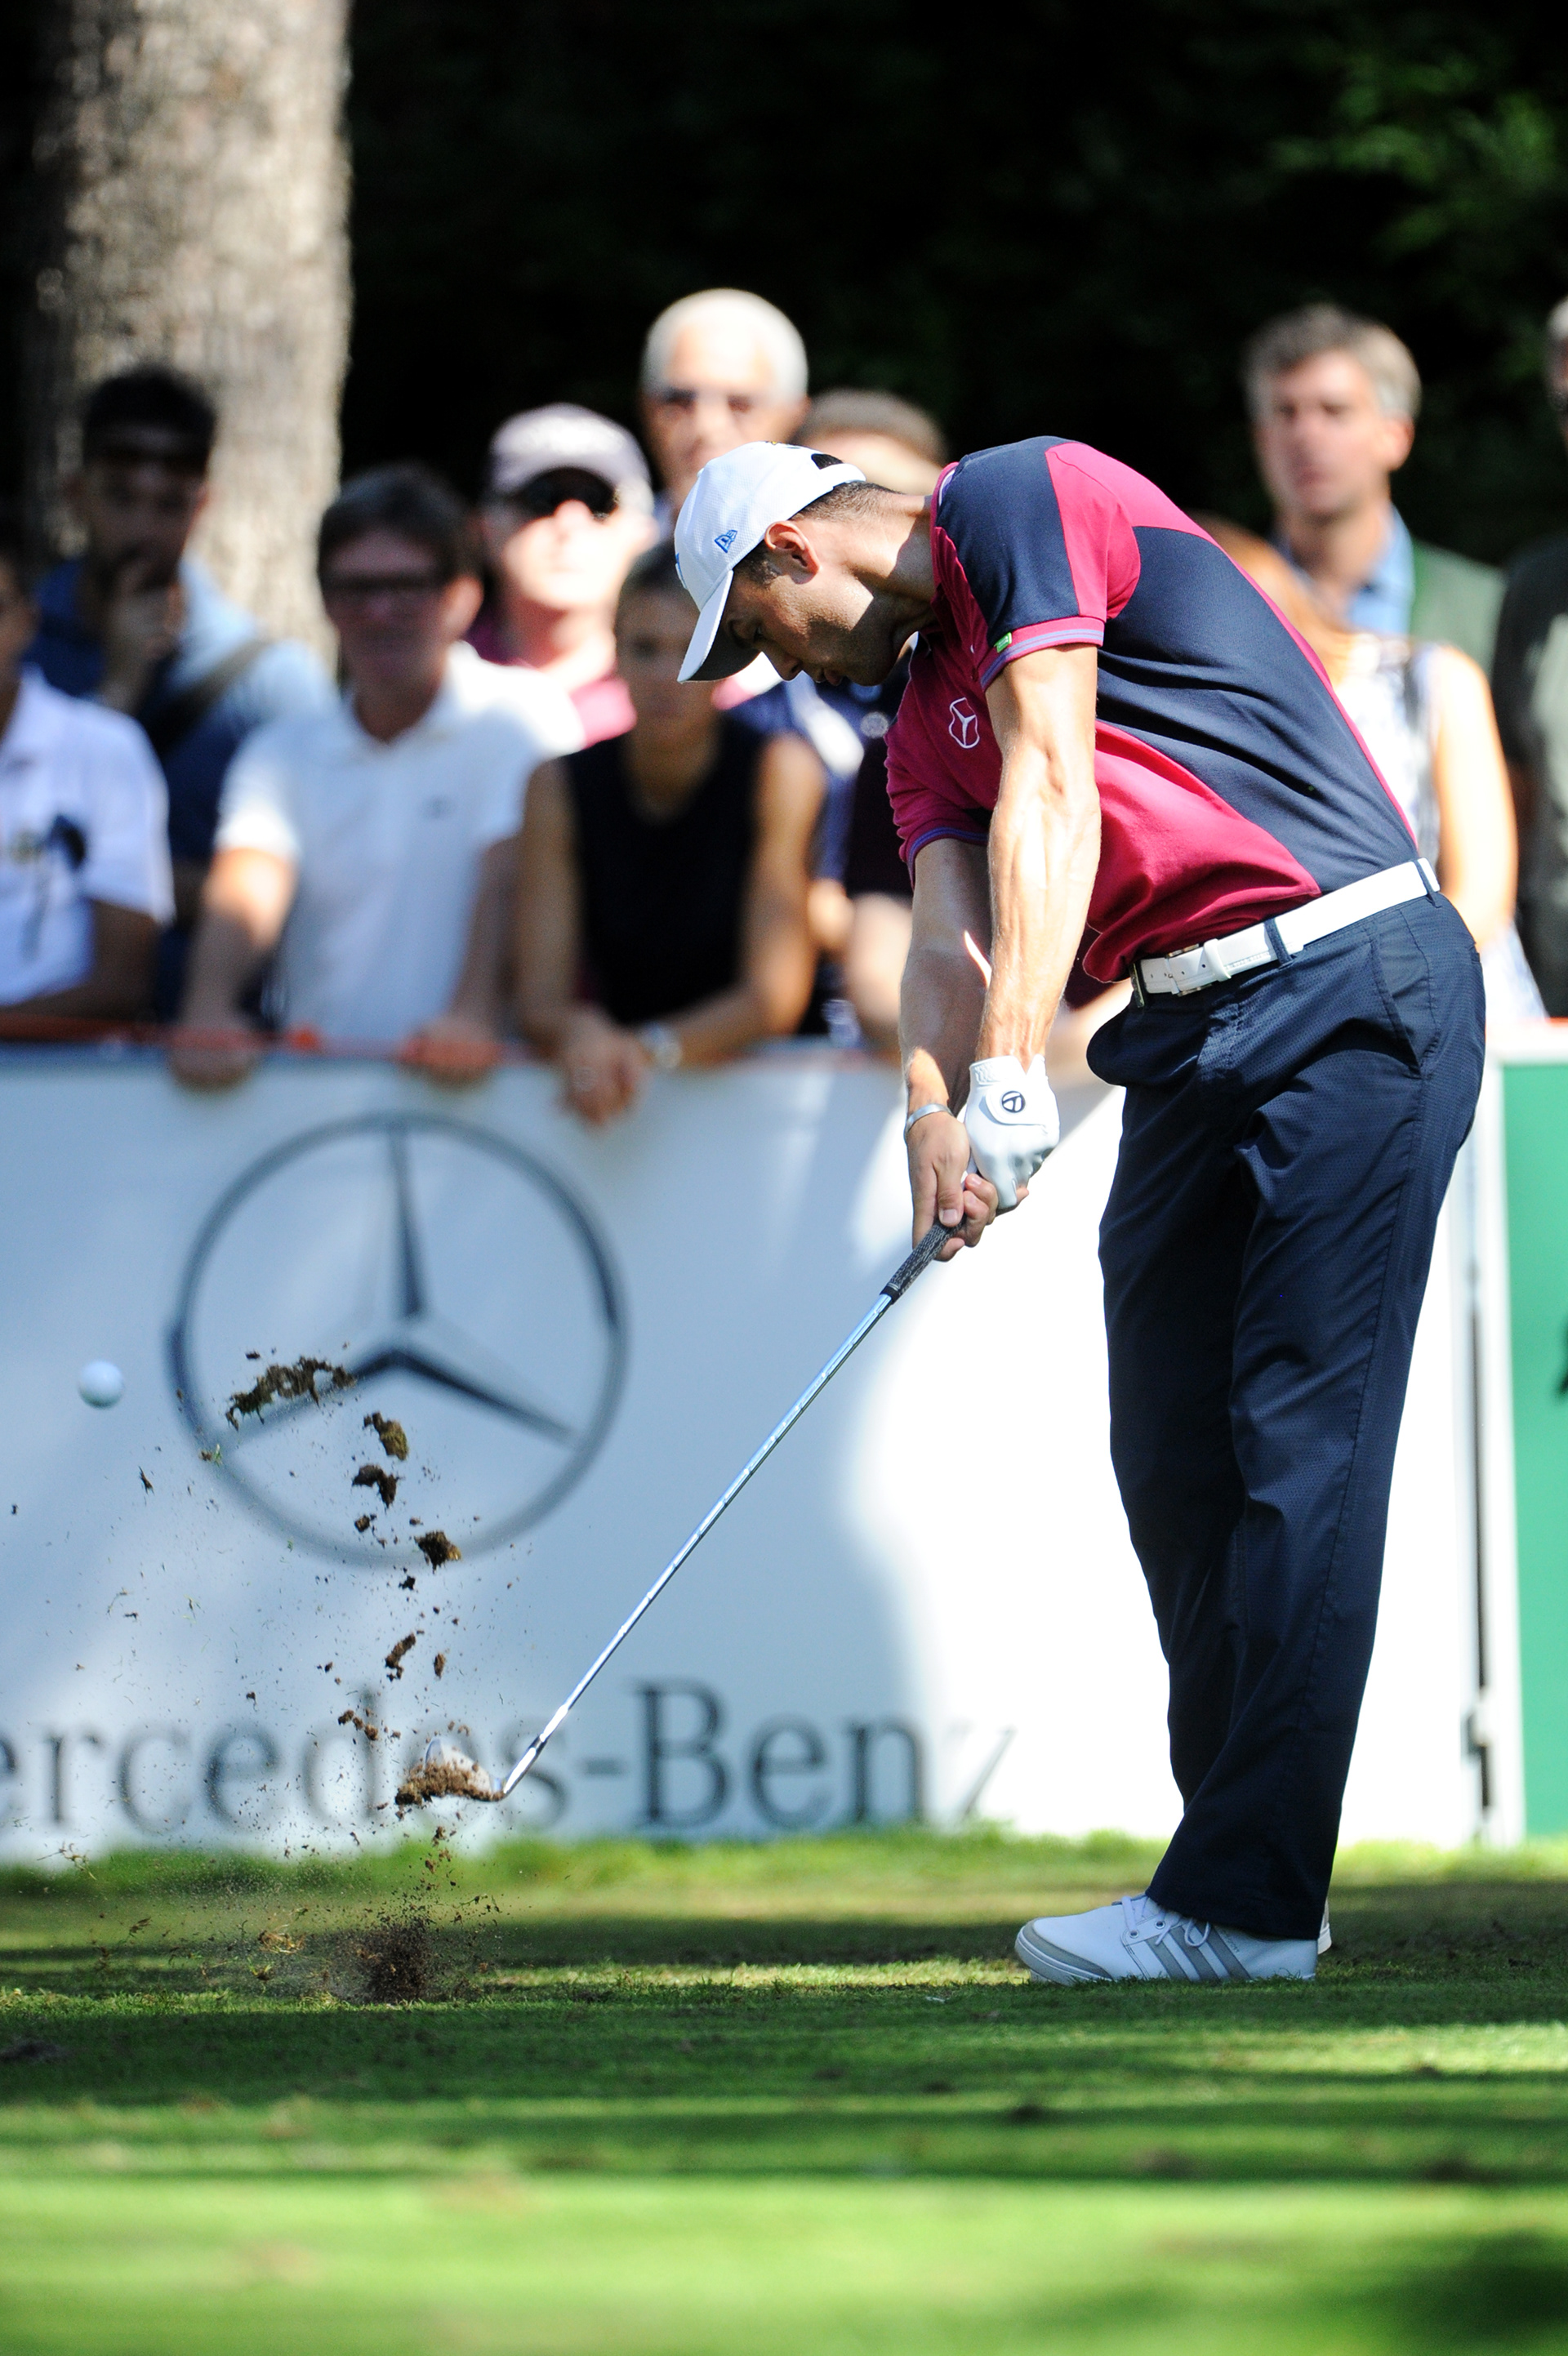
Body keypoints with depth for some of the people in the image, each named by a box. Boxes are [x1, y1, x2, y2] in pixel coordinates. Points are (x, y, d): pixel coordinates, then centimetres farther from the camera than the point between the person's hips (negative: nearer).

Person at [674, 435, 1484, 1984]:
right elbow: (947, 929, 4)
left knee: (1301, 1445, -11)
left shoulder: (1017, 498, -5)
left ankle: (1245, 1903, -15)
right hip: (1187, 1036, 9)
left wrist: (1010, 1074, -21)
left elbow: (1049, 792, -15)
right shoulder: (922, 725, 20)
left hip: (1352, 988, -9)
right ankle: (1248, 1853, 12)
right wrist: (936, 1114, -18)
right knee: (1171, 1456, 6)